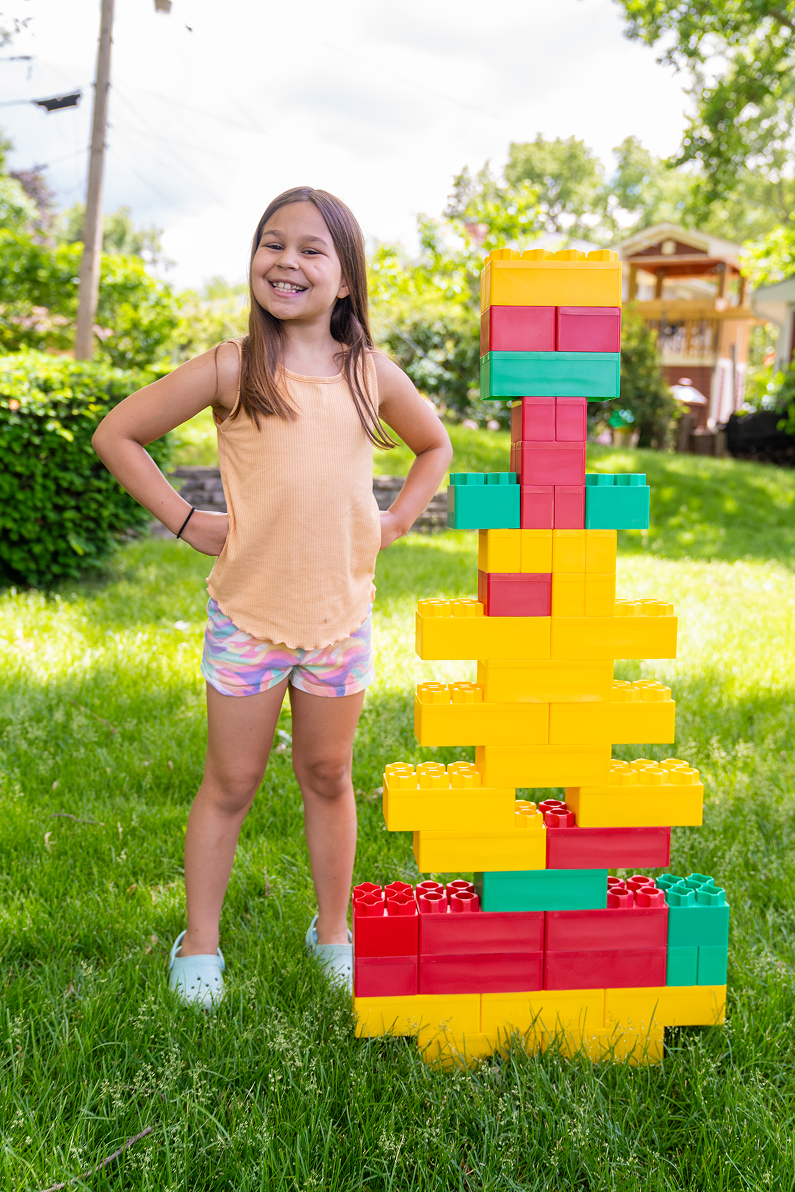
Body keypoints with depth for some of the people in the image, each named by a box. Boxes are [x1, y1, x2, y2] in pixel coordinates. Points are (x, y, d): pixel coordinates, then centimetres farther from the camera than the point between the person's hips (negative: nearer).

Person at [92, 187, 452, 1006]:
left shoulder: (372, 375, 2)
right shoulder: (230, 370, -6)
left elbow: (435, 447, 20)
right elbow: (116, 434, 0)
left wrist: (395, 520, 6)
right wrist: (185, 521, -5)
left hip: (340, 613, 2)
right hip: (246, 611, -2)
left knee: (328, 776, 14)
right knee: (230, 784, 8)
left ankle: (332, 930, 31)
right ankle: (199, 945, 23)